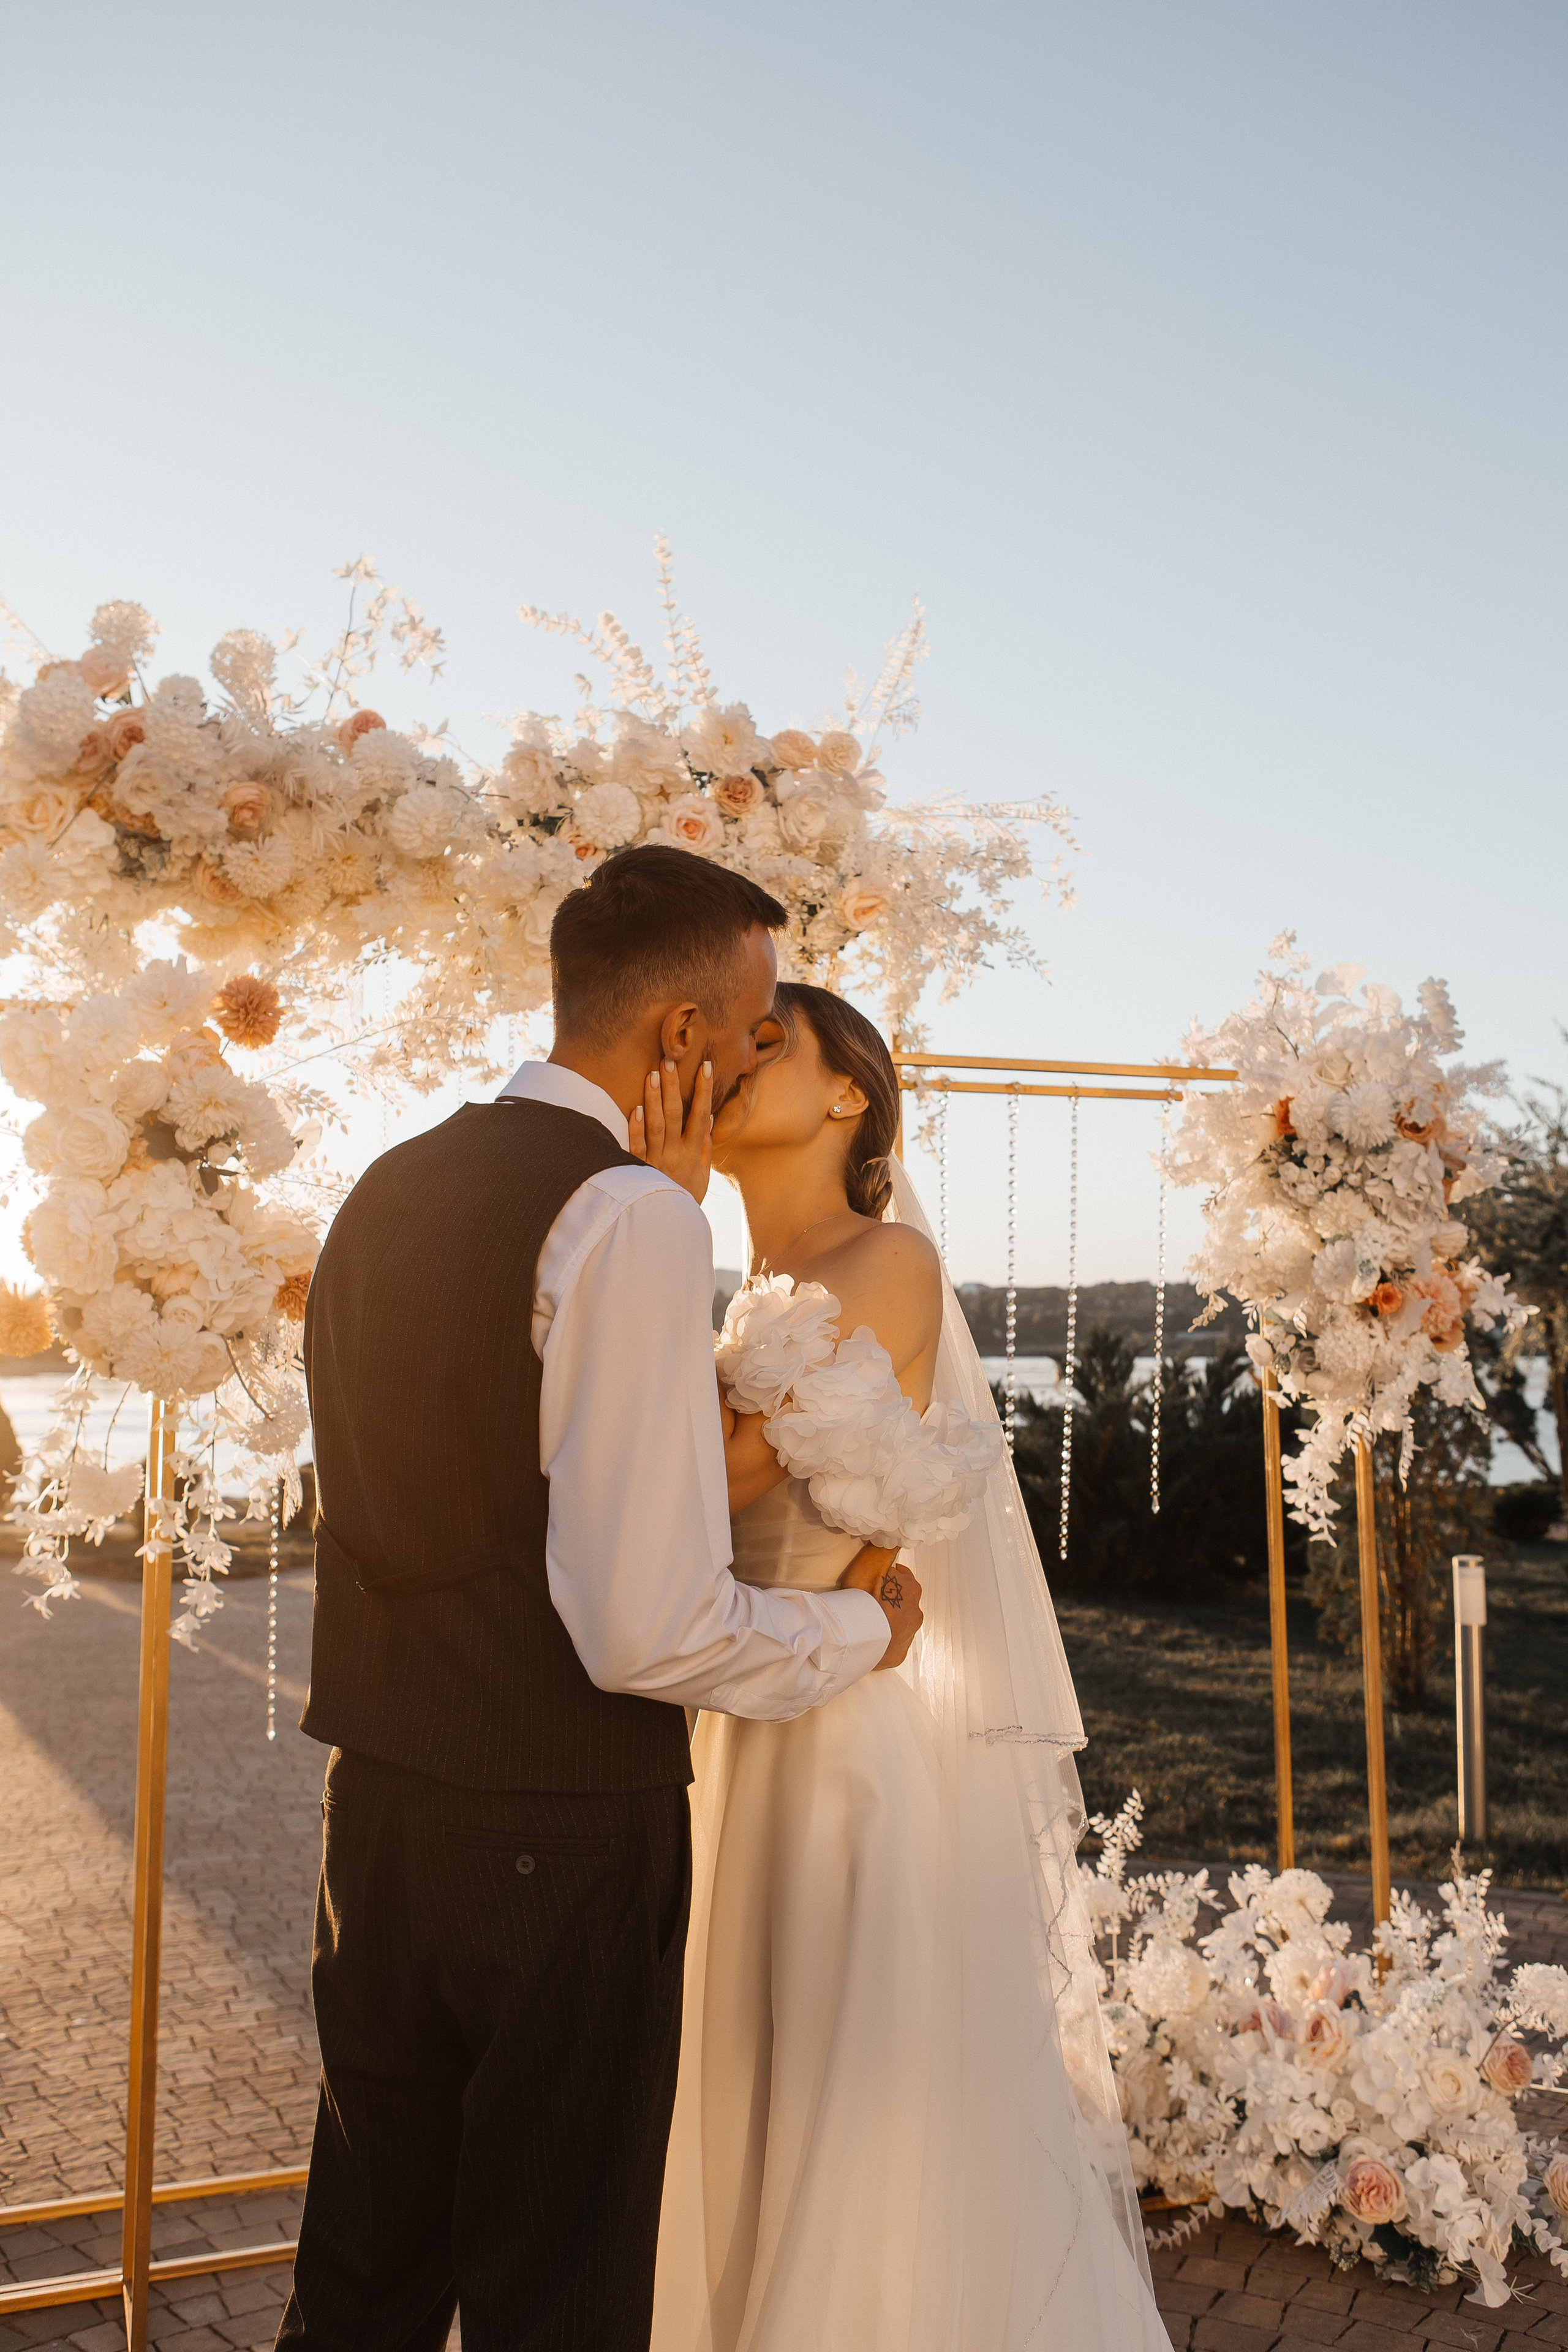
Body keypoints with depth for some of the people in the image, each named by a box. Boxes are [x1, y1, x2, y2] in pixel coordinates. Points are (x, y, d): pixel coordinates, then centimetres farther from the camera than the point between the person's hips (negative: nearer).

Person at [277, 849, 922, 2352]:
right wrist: (859, 1628, -4)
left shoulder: (388, 1188, 7)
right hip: (561, 1829, -7)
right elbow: (650, 1627, -23)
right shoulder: (630, 1216, -18)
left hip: (375, 1797, 8)